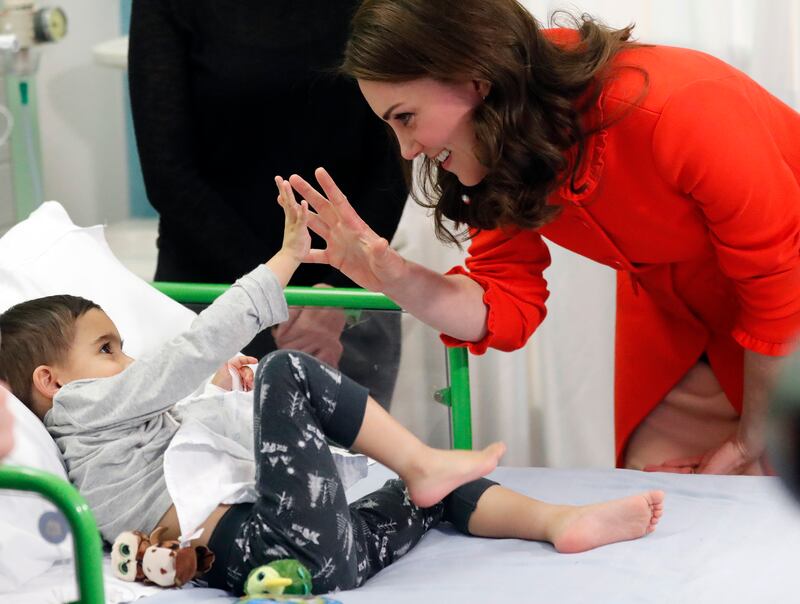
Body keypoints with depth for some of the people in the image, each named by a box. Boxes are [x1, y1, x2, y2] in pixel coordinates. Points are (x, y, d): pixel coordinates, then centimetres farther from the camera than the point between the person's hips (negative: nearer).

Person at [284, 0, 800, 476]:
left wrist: (753, 441, -15)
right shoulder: (498, 158, -15)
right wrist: (396, 279, -28)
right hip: (673, 315, 5)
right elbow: (507, 305, -9)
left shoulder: (675, 108, -36)